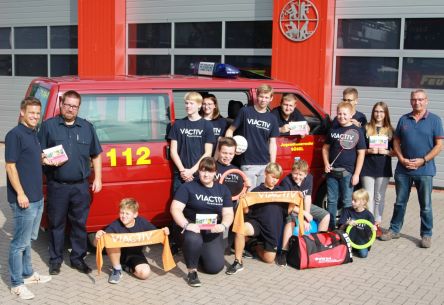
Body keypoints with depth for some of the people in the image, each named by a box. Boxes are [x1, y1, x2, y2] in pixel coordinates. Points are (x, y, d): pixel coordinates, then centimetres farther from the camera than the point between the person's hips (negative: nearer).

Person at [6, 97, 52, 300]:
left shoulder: (33, 134, 13)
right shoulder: (15, 135, -14)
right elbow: (11, 166, -18)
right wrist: (20, 193, -21)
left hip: (37, 197, 9)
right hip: (24, 199, -9)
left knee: (29, 239, 20)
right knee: (20, 242, -1)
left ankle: (28, 273, 33)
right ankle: (16, 284, 8)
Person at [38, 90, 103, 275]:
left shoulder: (87, 127, 9)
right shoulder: (48, 126, 3)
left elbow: (96, 155, 13)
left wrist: (98, 179, 8)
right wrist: (46, 160, -18)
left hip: (81, 186, 2)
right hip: (57, 185, -2)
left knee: (80, 223, 8)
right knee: (56, 223, 7)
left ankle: (78, 258, 20)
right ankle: (55, 259, 20)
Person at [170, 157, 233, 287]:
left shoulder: (223, 190, 7)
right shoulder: (188, 187, -5)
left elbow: (228, 214, 2)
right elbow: (175, 209, -14)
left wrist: (223, 225, -20)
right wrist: (187, 225, -30)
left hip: (213, 231, 4)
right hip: (193, 227, -4)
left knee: (215, 267, -8)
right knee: (193, 239, -40)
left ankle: (201, 254, 27)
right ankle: (192, 271, -14)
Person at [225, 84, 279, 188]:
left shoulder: (272, 119, 9)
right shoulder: (245, 112, 0)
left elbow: (272, 143, 10)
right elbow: (230, 130, 3)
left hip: (265, 165, 3)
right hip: (248, 164, -3)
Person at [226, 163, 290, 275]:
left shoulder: (280, 191, 11)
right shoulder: (257, 191, 1)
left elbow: (287, 211, 8)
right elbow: (246, 211, -3)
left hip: (273, 228, 3)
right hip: (257, 222, -3)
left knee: (269, 259, 1)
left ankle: (256, 246, 35)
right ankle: (238, 262, -17)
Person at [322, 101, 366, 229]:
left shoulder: (357, 131, -2)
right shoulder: (333, 130, 9)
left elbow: (361, 153, -3)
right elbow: (325, 148, 19)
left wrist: (356, 174, -8)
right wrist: (326, 164, 3)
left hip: (347, 172, -4)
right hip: (332, 171, 4)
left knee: (347, 202, 3)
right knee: (331, 200, 10)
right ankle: (330, 228, 20)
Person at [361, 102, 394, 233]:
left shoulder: (390, 131, 6)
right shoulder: (366, 129, 3)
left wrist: (386, 152, -12)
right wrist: (369, 150, -14)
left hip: (383, 169, 1)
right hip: (367, 168, -1)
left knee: (379, 197, 7)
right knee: (369, 197, 2)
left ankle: (377, 224, 16)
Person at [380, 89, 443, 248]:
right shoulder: (404, 119, 7)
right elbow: (396, 141, 10)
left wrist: (423, 160, -14)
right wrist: (402, 159, -6)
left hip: (424, 170, -3)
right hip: (403, 169, 3)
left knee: (425, 205, 5)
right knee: (400, 202, 13)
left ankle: (426, 235, 16)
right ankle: (394, 229, 24)